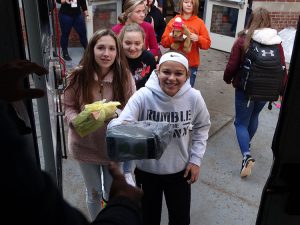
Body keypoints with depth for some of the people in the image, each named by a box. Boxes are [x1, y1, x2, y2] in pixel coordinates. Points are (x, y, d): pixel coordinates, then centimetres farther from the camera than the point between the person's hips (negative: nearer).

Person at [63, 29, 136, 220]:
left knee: (112, 193, 21)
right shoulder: (79, 76, -15)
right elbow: (69, 107, -4)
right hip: (85, 145, 0)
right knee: (94, 193, 20)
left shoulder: (125, 77, -14)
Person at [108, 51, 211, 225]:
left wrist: (196, 159, -1)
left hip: (180, 169, 2)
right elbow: (120, 123, -29)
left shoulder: (194, 97, -14)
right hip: (146, 169, -1)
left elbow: (202, 127, 3)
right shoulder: (143, 96, -22)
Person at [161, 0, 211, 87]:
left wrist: (198, 39, -16)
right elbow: (164, 42, 2)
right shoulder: (174, 21, 4)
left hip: (192, 64, 0)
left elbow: (207, 44, 2)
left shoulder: (199, 22, 4)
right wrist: (172, 37, -16)